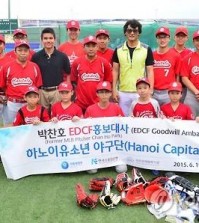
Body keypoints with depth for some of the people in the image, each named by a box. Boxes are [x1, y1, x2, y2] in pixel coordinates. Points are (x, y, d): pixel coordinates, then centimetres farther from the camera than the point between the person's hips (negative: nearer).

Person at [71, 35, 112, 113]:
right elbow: (73, 81, 9)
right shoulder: (77, 62, -1)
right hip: (81, 104, 0)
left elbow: (108, 82, 7)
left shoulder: (104, 63, -1)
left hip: (99, 104, 0)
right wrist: (76, 94, 7)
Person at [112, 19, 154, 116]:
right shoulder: (118, 50, 4)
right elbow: (115, 71, 7)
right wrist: (114, 89, 0)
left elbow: (150, 71, 1)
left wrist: (150, 91, -6)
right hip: (123, 92, 2)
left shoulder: (146, 50, 0)